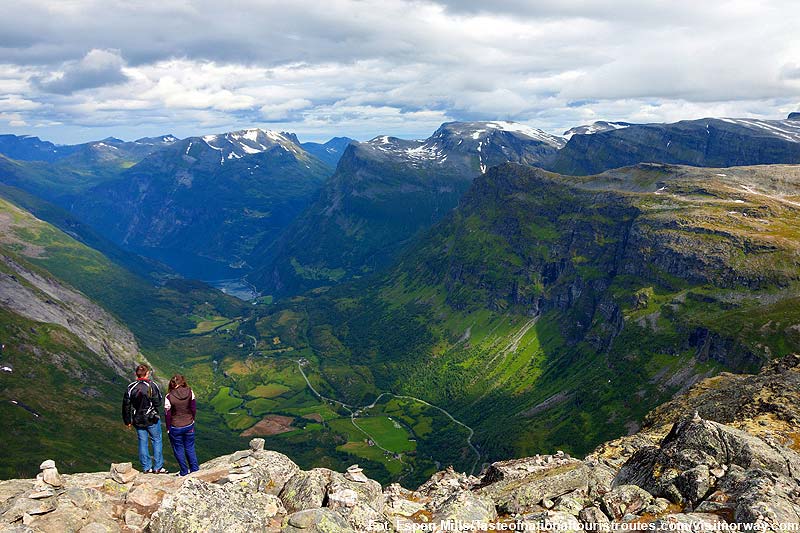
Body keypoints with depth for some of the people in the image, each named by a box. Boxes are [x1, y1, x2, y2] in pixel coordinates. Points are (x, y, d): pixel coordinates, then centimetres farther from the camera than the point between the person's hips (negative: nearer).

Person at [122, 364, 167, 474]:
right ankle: (158, 467, 10)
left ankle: (146, 468, 18)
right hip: (152, 419, -3)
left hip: (138, 420, 4)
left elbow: (126, 405, 3)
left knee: (143, 442, 12)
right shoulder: (152, 386, -14)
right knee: (157, 441, 9)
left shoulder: (130, 387, -2)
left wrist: (128, 421, 13)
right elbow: (158, 403, -13)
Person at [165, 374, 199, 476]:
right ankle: (195, 469, 24)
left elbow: (167, 414, -11)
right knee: (190, 448, 18)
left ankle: (184, 472, 24)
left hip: (175, 427, -3)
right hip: (189, 425, 3)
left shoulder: (169, 397, -18)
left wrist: (168, 428, 2)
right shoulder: (189, 392, -11)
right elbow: (194, 408, -2)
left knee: (178, 449, 14)